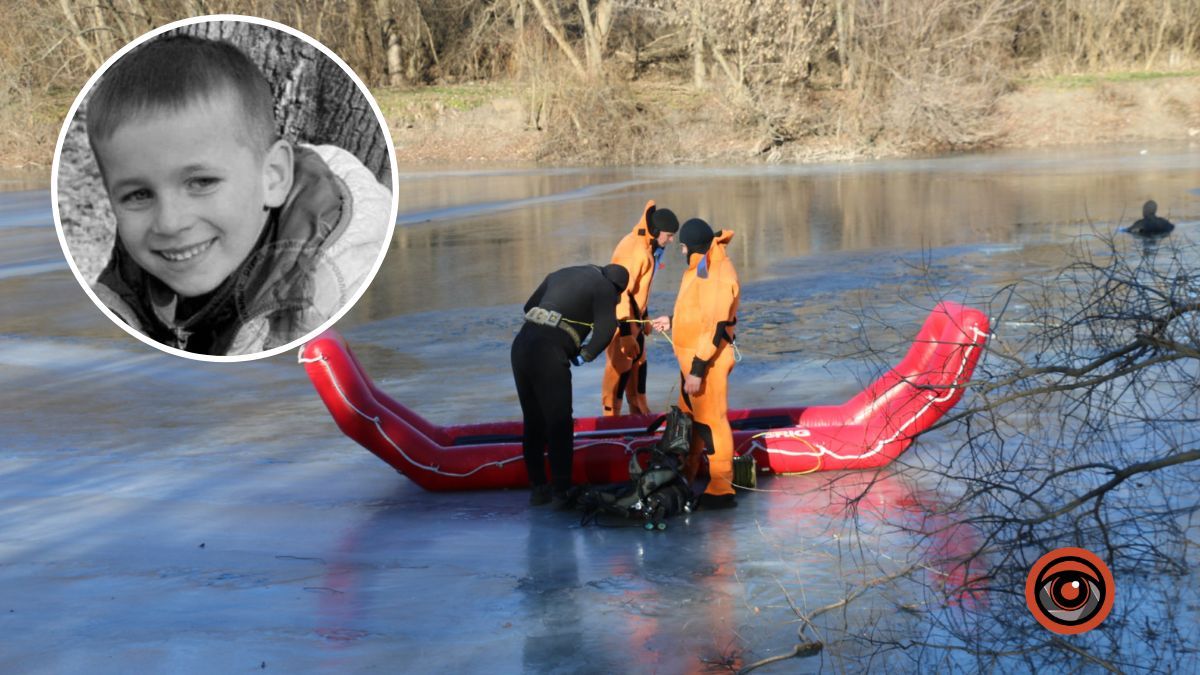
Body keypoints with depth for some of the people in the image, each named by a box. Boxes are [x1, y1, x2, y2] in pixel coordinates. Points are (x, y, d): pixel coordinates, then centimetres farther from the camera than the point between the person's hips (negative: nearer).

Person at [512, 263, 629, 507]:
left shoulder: (560, 274, 25)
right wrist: (584, 355, 5)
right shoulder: (604, 287, 5)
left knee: (533, 422, 16)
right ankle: (561, 491, 5)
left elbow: (529, 306, 30)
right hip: (550, 353, -7)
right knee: (559, 424, 3)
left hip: (521, 344, 7)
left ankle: (538, 488, 22)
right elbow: (606, 330, -9)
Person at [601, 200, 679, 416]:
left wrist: (645, 317, 22)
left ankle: (639, 412, 28)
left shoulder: (648, 246, 6)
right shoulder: (633, 249, -25)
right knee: (620, 366, -7)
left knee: (639, 361, 17)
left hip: (633, 314, 10)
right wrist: (625, 334, -31)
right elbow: (620, 292, -29)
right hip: (618, 316, -10)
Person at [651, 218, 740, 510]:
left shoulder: (717, 277, -21)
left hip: (708, 361, -10)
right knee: (688, 418, 19)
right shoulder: (704, 268, 11)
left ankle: (721, 491, 3)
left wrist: (698, 369, -25)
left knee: (710, 421, -4)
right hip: (692, 357, 10)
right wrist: (673, 321, 27)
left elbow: (716, 327, -24)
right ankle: (683, 479, 32)